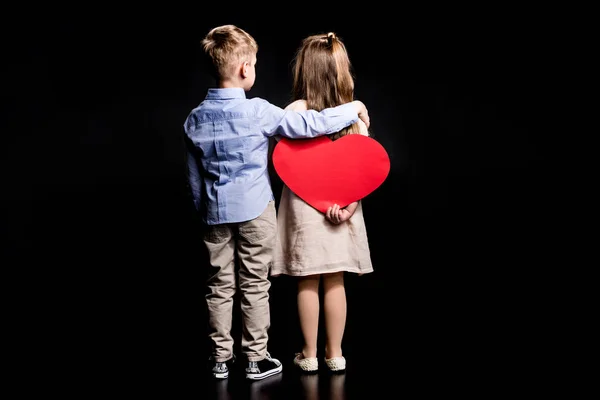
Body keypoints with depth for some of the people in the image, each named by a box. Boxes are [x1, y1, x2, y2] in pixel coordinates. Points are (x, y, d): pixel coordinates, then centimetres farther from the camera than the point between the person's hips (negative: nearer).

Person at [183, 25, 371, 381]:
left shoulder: (196, 118, 0)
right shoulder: (258, 112, -15)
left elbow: (194, 177, 7)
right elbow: (309, 125, -15)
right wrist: (354, 109, -3)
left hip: (216, 213, 4)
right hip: (255, 210, -4)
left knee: (220, 286, 11)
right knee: (254, 287, 6)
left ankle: (221, 358, 20)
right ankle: (256, 359, 15)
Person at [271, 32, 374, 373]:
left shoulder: (296, 110, -13)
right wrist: (349, 203, -9)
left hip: (305, 205, -3)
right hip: (344, 205, 3)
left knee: (308, 283, 9)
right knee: (335, 282, 12)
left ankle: (310, 355, 18)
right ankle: (335, 354, 20)